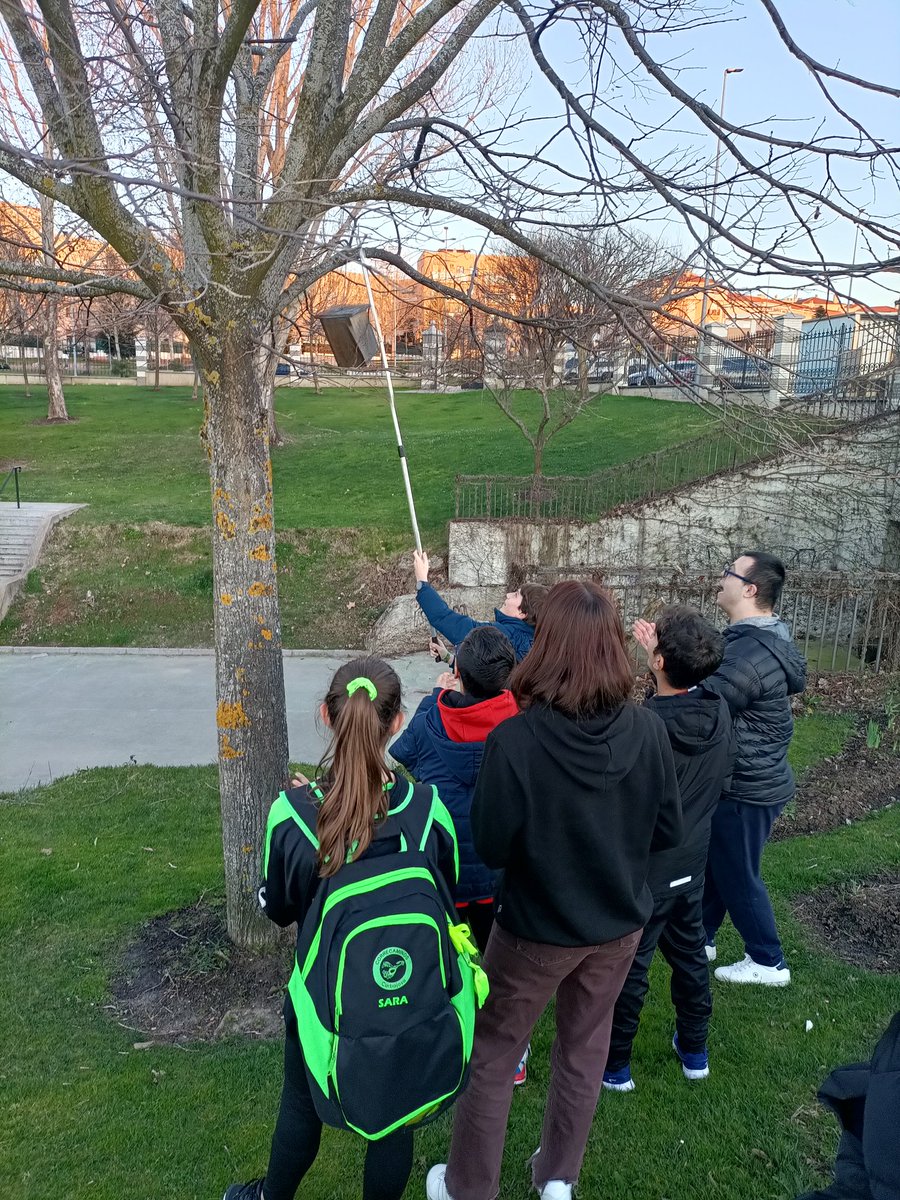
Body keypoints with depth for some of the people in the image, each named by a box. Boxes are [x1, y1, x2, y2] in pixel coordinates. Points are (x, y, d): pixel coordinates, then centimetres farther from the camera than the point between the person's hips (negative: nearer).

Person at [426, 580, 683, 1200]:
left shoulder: (515, 739, -28)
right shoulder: (648, 730, -17)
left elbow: (492, 846, -17)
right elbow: (669, 832, -5)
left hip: (537, 928, -3)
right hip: (620, 923, 4)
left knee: (493, 1059, 19)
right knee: (584, 1049, 26)